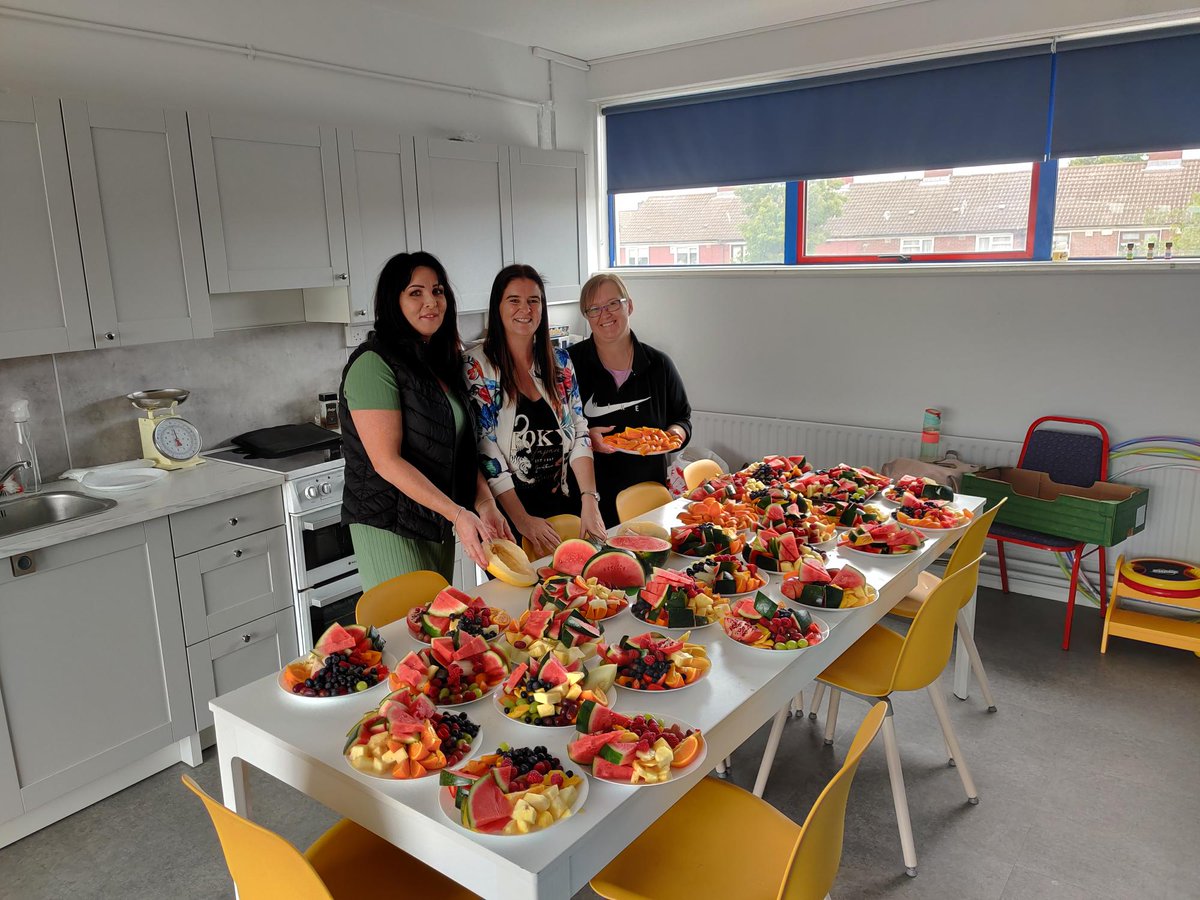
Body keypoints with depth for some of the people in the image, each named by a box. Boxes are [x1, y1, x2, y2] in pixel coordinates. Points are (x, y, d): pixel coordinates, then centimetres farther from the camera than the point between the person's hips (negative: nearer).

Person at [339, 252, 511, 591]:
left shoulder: (444, 360, 8)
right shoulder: (373, 364, -17)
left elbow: (461, 446, 7)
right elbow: (386, 461, -22)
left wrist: (485, 504, -8)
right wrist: (458, 513, -25)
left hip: (439, 523, 8)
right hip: (388, 526, -8)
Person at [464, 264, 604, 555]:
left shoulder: (559, 360, 5)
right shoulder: (476, 365, -9)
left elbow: (578, 433, 2)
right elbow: (484, 451, -14)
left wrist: (589, 500, -11)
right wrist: (521, 519, -19)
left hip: (565, 505, 4)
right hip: (508, 512, -4)